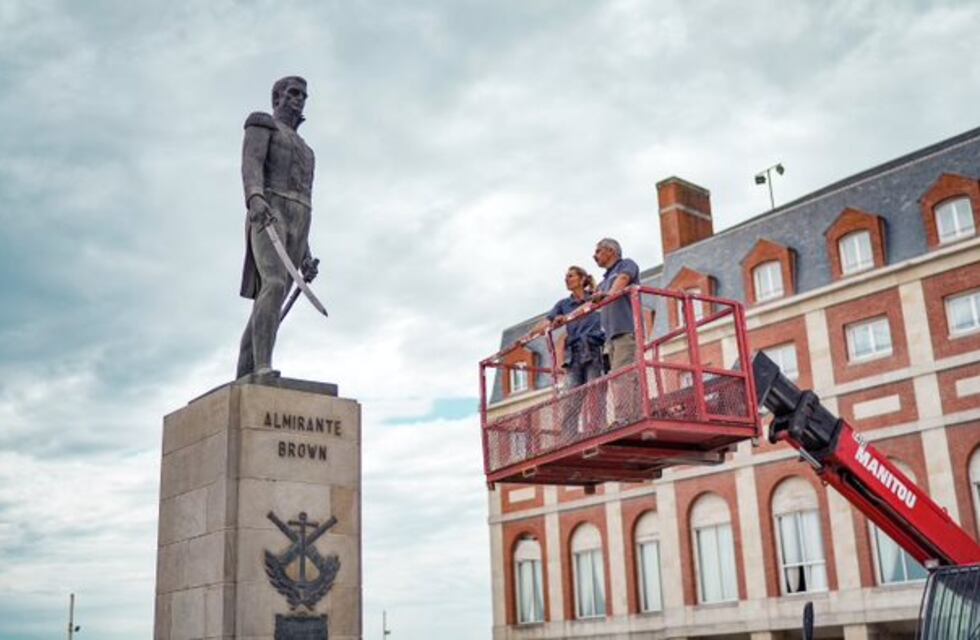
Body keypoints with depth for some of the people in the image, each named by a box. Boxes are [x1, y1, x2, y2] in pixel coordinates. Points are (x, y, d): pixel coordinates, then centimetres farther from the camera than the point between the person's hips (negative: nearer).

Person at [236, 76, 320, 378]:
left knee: (267, 305, -4)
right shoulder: (261, 123, 12)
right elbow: (250, 164, -9)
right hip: (267, 215, -7)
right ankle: (263, 370, -41)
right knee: (274, 286, -30)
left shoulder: (301, 149, 35)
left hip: (294, 225, 7)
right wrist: (254, 198, -32)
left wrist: (305, 254, 18)